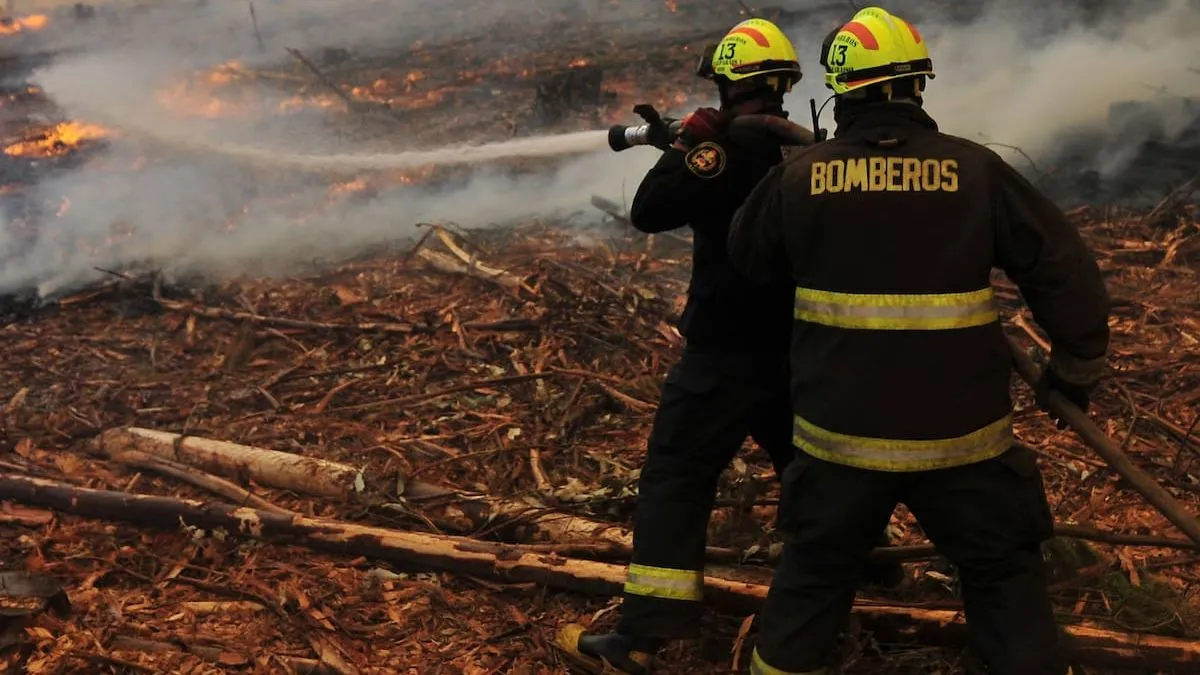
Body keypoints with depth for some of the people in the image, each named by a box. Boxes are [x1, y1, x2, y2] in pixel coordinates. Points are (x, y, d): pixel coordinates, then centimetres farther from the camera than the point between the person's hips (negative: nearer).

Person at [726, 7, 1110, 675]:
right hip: (962, 436, -1)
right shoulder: (975, 169, -8)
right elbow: (1066, 270, -4)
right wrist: (1077, 365, 9)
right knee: (1006, 577, 16)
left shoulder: (798, 176, -5)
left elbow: (749, 256, 12)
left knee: (813, 574, 19)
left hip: (840, 433, 1)